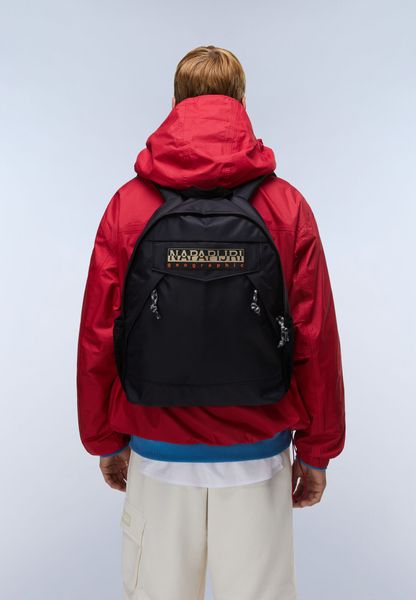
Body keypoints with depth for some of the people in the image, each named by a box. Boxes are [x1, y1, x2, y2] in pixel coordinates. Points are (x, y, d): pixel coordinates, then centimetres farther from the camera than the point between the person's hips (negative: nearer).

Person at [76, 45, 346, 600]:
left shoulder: (127, 205, -6)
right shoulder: (288, 206, -7)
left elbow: (98, 337, -4)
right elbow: (317, 340, -7)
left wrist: (105, 440, 10)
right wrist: (316, 450, 5)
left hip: (156, 454, 1)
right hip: (259, 456, 0)